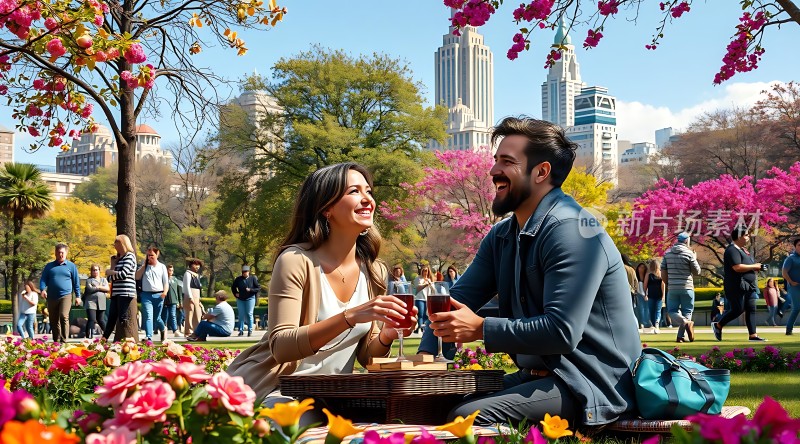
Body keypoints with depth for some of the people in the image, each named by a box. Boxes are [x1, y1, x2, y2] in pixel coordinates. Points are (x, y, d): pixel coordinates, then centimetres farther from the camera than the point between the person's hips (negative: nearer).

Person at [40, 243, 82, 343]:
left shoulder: (71, 266, 8)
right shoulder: (49, 266, 13)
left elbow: (76, 282, 11)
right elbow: (43, 279, 11)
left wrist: (78, 296, 7)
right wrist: (43, 289, -9)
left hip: (66, 296, -3)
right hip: (52, 296, 3)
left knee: (64, 316, -21)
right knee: (53, 320, 7)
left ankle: (64, 340, -20)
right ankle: (56, 341, 18)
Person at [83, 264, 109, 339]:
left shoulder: (104, 280, 17)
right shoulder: (89, 280, 7)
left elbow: (108, 289, 2)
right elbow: (89, 289, -10)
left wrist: (99, 287, -7)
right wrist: (102, 288, -3)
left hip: (101, 304, 3)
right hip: (91, 302, -3)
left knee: (100, 320, 7)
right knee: (92, 320, -12)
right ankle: (89, 335, -15)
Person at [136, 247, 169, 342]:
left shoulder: (162, 267, 9)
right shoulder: (144, 266, 12)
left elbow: (166, 282, 7)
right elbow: (137, 277, -2)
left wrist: (165, 292, -12)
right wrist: (144, 264, -1)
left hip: (158, 295, 0)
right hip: (146, 294, 0)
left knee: (156, 318, 8)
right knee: (148, 316, -14)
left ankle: (163, 329, 39)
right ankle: (149, 338, -21)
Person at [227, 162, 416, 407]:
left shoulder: (374, 272, 5)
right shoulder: (297, 260, -13)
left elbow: (365, 356, 9)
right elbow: (280, 347, -23)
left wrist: (386, 336, -14)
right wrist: (350, 316, -34)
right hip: (277, 390, -6)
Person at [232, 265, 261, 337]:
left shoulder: (253, 278, -3)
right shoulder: (238, 279, 5)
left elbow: (259, 288, -3)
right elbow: (233, 287, 21)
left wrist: (250, 290, -15)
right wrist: (235, 293, 5)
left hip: (250, 298, -3)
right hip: (240, 299, 3)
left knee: (249, 314, -3)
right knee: (241, 315, 3)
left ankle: (250, 330, 3)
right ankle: (241, 330, 8)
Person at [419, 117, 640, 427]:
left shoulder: (571, 231, -17)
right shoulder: (502, 236, 12)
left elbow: (562, 332, -24)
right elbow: (458, 298, 11)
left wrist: (480, 329, -20)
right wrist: (427, 355, -7)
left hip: (594, 386, -9)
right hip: (538, 375, 9)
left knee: (466, 417, -27)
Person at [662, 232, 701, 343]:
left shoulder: (667, 253, 6)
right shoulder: (689, 253, -6)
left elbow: (663, 272, 7)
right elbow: (696, 272, -3)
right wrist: (694, 259, 12)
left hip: (672, 288, 2)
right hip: (687, 288, -2)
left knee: (672, 311, 8)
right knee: (687, 312, 6)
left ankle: (685, 322, -20)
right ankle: (681, 336, -4)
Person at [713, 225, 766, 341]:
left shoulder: (743, 250, 19)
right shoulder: (732, 250, -14)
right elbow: (737, 267, -25)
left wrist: (757, 267, 9)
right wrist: (754, 266, -15)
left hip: (748, 286, 10)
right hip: (736, 287, -10)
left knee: (751, 309, 3)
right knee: (737, 310, -8)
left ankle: (753, 335, 2)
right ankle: (718, 325, 10)